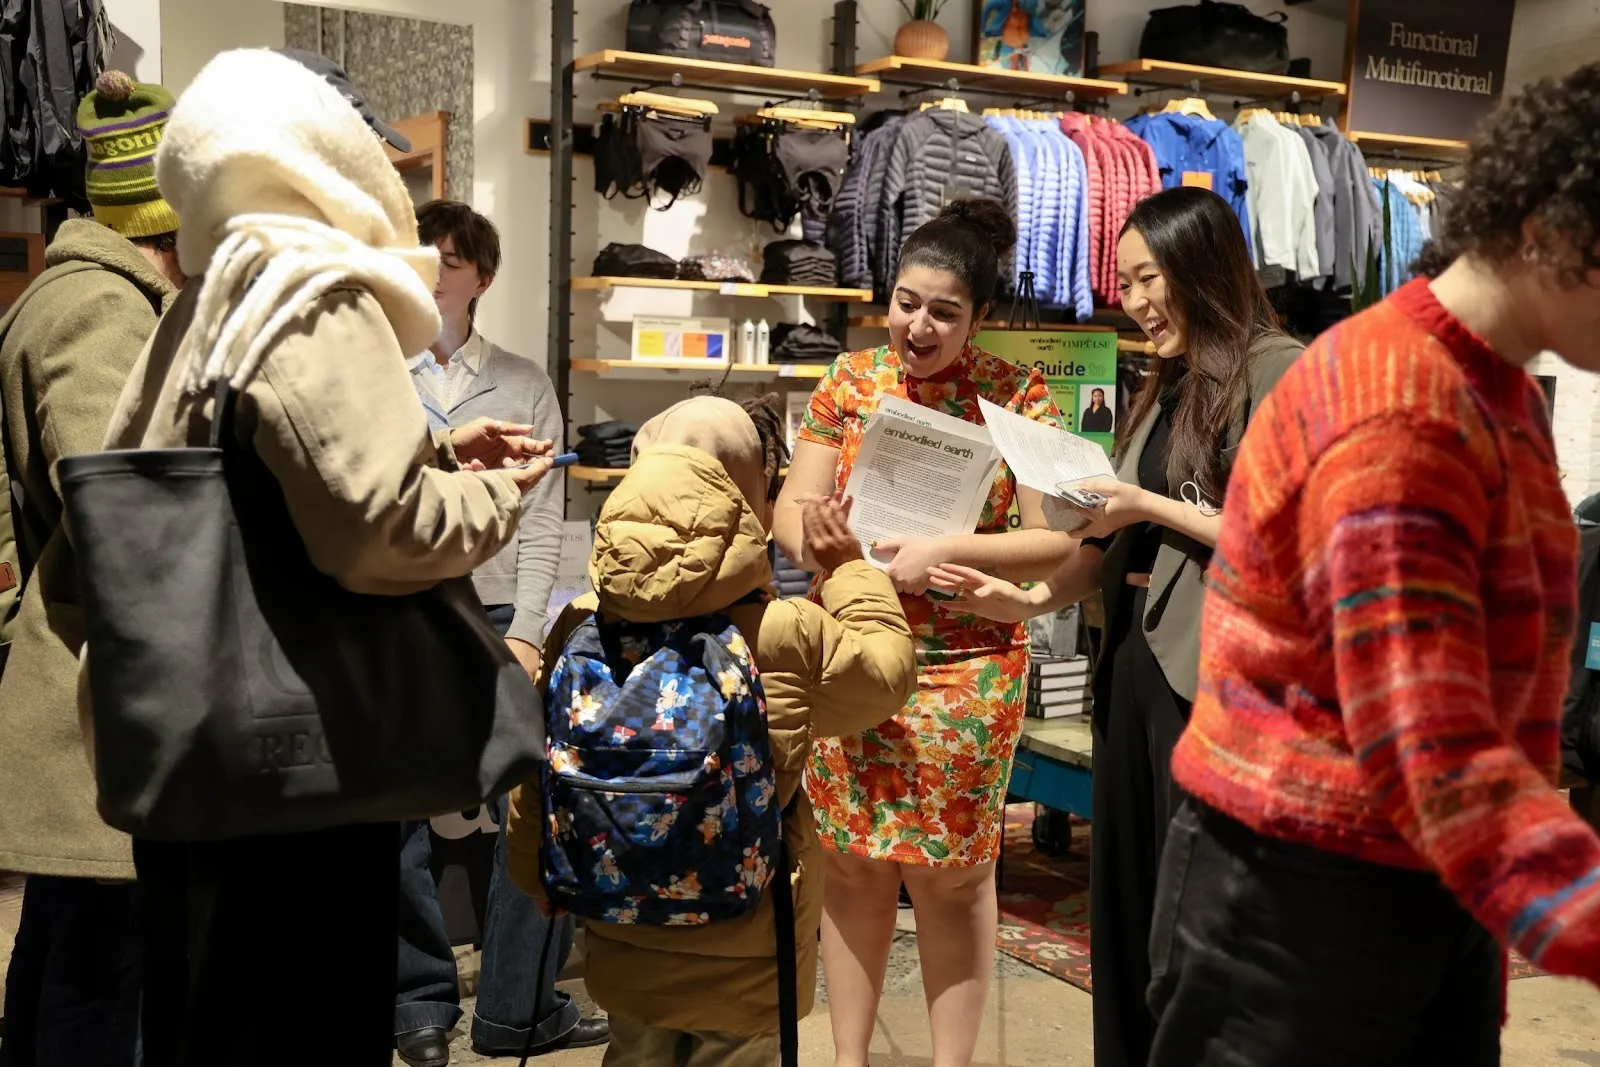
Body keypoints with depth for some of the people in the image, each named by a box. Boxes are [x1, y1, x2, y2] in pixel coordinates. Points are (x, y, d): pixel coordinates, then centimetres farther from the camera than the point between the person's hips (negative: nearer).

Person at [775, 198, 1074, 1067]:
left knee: (952, 873, 7)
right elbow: (791, 507, 3)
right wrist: (813, 539, -20)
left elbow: (1054, 541, -8)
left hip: (966, 667, -2)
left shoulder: (1018, 396, -4)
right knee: (850, 865, 11)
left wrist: (945, 550, -21)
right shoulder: (849, 380, 4)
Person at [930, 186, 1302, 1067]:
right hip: (1134, 663, 8)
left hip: (1213, 673, -8)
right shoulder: (1165, 387, 17)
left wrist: (1151, 506, -13)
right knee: (1128, 895, 14)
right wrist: (1036, 598, 0)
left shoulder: (1275, 372, -8)